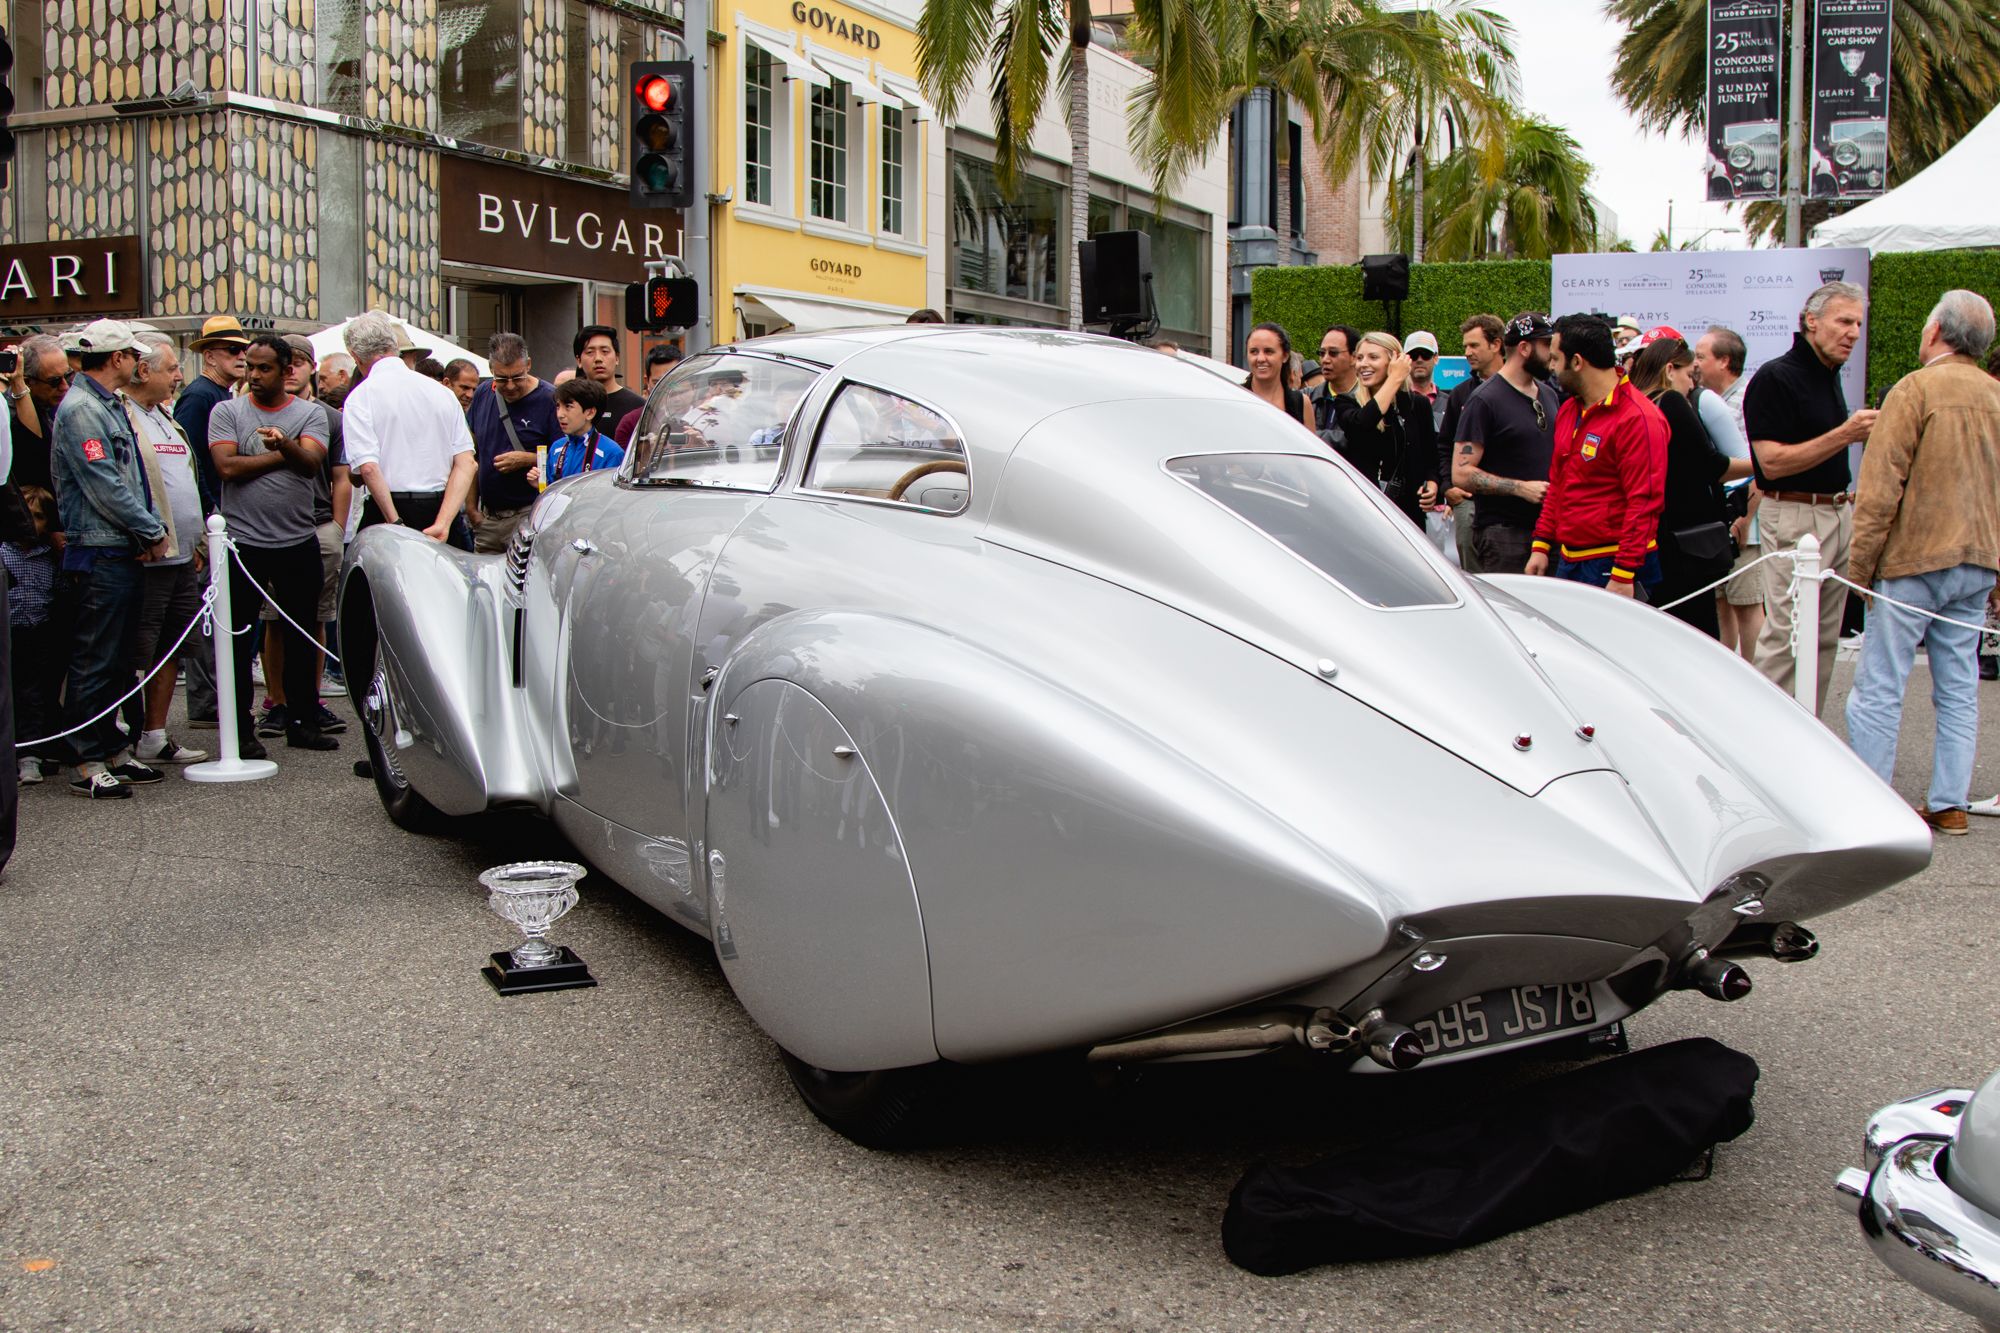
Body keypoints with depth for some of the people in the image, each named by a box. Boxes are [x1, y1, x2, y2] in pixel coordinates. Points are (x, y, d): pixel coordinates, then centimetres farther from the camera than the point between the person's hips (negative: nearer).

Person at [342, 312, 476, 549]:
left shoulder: (360, 397, -2)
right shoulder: (441, 391, 11)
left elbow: (368, 469, -15)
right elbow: (466, 464, 2)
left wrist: (396, 525, -10)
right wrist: (442, 523, -7)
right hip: (443, 509, 4)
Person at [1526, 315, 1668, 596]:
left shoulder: (1637, 417, -14)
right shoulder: (1568, 411, 14)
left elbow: (1644, 501, -18)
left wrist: (1624, 576, -21)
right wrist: (1542, 546, 15)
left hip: (1612, 565, -8)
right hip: (1567, 560, 8)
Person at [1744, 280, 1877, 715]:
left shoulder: (1830, 376, 15)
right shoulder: (1775, 377, -12)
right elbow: (1772, 463, -20)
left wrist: (1858, 432, 12)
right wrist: (1845, 434, -22)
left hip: (1837, 513, 9)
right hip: (1793, 517, -9)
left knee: (1825, 638, 10)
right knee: (1785, 637, -8)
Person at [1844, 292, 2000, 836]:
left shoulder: (1915, 389, -9)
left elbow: (1879, 488, -13)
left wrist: (1859, 566, -7)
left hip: (1913, 557, -6)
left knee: (1879, 687, -3)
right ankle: (1949, 804, 14)